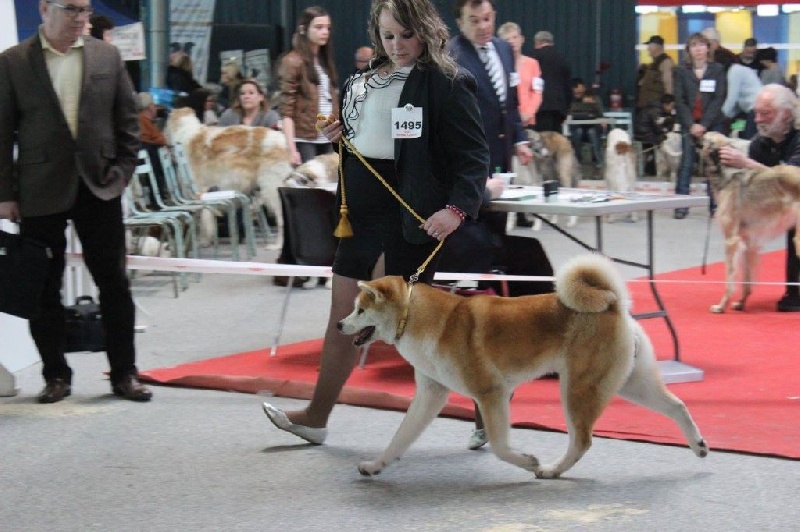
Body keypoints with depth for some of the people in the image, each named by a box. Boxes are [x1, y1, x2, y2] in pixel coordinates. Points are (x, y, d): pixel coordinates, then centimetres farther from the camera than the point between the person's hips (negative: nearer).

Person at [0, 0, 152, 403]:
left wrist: (122, 172, 1)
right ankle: (56, 376, 17)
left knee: (114, 283, 3)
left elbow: (127, 121, 9)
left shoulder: (107, 57, 4)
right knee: (44, 289, 5)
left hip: (99, 188, 1)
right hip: (41, 192, -1)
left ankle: (124, 373, 12)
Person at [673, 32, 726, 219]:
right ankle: (681, 206, -6)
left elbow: (719, 99, -4)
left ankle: (715, 205, 3)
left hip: (713, 124, -1)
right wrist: (691, 125, -10)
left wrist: (704, 125, -11)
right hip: (689, 124, 1)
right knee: (686, 163, -6)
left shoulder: (718, 70, 2)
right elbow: (679, 101, 1)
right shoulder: (682, 71, 5)